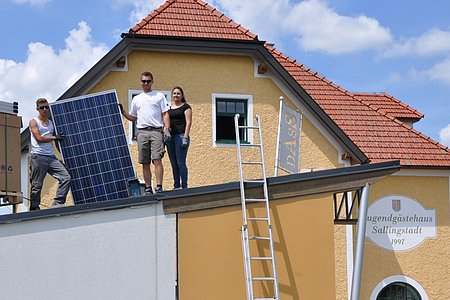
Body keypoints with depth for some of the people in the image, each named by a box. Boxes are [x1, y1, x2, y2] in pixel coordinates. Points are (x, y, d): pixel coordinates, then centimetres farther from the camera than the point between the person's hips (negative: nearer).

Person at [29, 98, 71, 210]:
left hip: (51, 157, 5)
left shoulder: (51, 123, 21)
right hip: (38, 157, -5)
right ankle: (34, 209, 6)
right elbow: (39, 138, -8)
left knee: (66, 178, -11)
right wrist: (55, 137, -4)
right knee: (37, 185, -4)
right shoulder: (33, 122, 5)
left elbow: (57, 142, 23)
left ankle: (57, 203, -9)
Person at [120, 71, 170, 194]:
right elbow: (133, 117, 24)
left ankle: (159, 187, -14)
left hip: (156, 130, -3)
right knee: (145, 163, 2)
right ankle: (148, 188, 6)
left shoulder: (159, 96, 10)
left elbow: (165, 114, 4)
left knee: (157, 160, -13)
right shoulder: (136, 99, 20)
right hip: (142, 132, 3)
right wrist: (122, 111, 9)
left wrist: (167, 130, -7)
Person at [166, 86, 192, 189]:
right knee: (173, 163, 6)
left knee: (181, 163, -9)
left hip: (180, 135, -6)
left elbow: (188, 122, -5)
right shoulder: (169, 108, 18)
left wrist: (185, 137, -13)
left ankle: (184, 186, -6)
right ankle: (176, 186, 10)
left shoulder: (185, 107, 2)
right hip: (170, 137, 6)